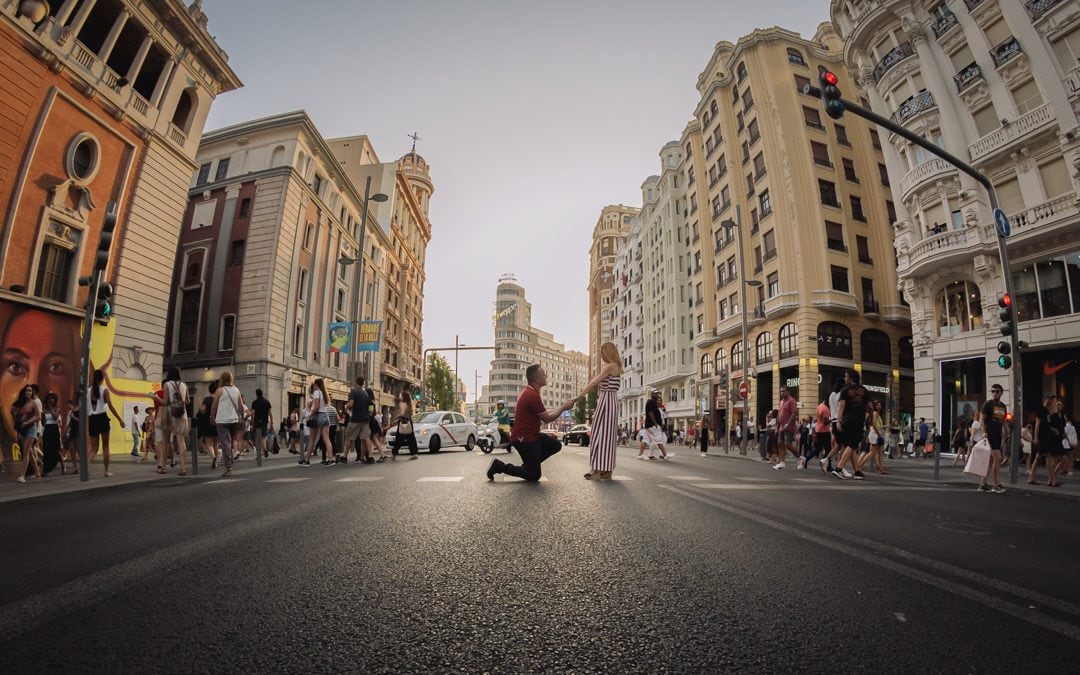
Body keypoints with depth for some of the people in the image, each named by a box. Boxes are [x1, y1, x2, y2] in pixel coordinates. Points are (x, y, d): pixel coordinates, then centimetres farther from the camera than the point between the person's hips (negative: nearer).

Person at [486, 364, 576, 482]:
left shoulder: (530, 392, 9)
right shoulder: (533, 395, -25)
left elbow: (544, 413, 16)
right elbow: (547, 419, -16)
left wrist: (563, 407, 12)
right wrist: (563, 407, -4)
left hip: (530, 435, 10)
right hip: (524, 439, -10)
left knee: (556, 445, 14)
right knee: (534, 476, -3)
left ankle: (529, 464, 18)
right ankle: (499, 466, 1)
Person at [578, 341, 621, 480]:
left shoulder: (610, 366, -12)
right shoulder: (615, 367, 18)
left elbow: (593, 383, -15)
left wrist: (577, 397, -15)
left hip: (607, 401, -10)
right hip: (608, 402, 10)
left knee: (601, 434, -8)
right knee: (607, 434, 9)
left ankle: (599, 471, -7)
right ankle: (606, 471, 12)